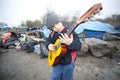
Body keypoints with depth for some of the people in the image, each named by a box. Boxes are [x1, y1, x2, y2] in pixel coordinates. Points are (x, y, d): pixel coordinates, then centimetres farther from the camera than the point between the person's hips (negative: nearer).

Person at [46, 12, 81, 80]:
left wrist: (70, 43, -42)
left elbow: (79, 46, -21)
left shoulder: (70, 32, -19)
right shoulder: (53, 34, -3)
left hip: (68, 63, -3)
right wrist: (49, 45, -10)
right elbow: (48, 41, 13)